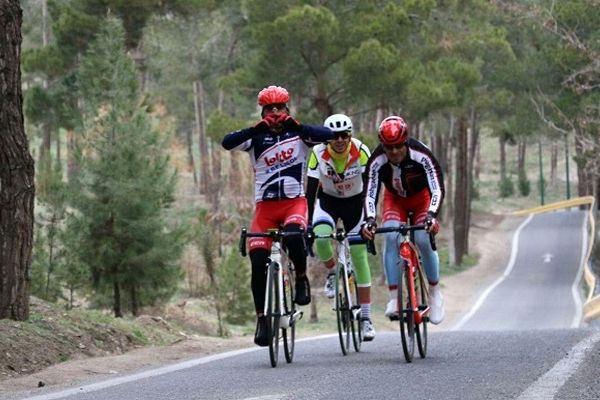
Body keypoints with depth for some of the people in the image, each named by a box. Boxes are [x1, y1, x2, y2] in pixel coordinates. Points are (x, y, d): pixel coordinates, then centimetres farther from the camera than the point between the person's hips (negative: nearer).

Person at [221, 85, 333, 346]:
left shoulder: (298, 134, 2)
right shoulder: (256, 138, 4)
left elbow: (328, 135, -17)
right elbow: (227, 143, -14)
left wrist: (298, 126, -28)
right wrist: (253, 130, -28)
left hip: (295, 201, -1)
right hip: (265, 205, 2)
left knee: (293, 235, -34)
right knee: (258, 262, -9)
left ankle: (301, 277, -5)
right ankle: (262, 318, 3)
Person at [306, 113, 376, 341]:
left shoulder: (361, 152, -25)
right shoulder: (319, 153, -24)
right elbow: (310, 191, -23)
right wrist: (307, 224, -29)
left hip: (354, 202, 0)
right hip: (328, 201, 0)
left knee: (360, 258, -6)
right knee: (321, 237, -31)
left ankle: (366, 317, 0)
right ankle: (332, 273, 1)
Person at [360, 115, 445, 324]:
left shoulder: (421, 155, -33)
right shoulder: (377, 161, -29)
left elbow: (437, 189, -36)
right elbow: (370, 194, -30)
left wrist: (431, 216, -52)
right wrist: (369, 220, -47)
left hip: (422, 198, -1)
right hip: (395, 199, 1)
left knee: (423, 241, -20)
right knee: (391, 238, -23)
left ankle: (435, 293, 1)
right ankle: (394, 298, -21)